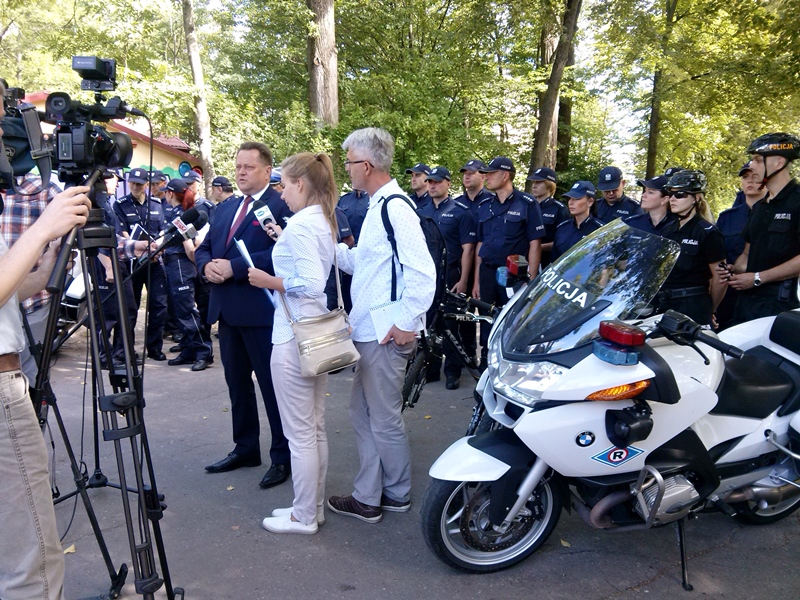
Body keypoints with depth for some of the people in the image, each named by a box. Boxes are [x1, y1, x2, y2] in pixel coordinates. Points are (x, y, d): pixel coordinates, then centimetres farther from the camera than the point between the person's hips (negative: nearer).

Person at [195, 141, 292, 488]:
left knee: (272, 385, 1)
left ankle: (283, 457, 15)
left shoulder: (281, 206, -9)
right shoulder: (225, 208, 17)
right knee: (237, 383, 17)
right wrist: (206, 265, -5)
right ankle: (245, 449, 32)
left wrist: (233, 267, -21)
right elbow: (203, 248, 18)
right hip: (226, 310, 8)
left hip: (261, 309, -8)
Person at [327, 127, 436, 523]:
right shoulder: (378, 206, 15)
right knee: (364, 413, 18)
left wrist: (407, 322, -20)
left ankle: (396, 494, 26)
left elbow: (422, 271, -23)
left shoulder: (395, 207, -17)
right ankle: (369, 495, 32)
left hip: (386, 334, -10)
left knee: (384, 419, 5)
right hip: (366, 330, 10)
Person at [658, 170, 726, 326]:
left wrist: (709, 310, 3)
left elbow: (720, 279, -7)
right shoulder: (668, 230, 13)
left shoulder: (708, 233, -7)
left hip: (693, 309, -6)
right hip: (664, 305, 6)